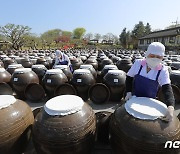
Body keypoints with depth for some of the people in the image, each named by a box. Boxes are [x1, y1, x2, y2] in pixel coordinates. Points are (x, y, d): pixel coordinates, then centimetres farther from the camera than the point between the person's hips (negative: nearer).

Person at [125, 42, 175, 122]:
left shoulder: (163, 70, -15)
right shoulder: (138, 63, -14)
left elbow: (167, 89, -23)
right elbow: (129, 78, -3)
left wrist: (170, 107, -39)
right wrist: (128, 92, -14)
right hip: (134, 99, 0)